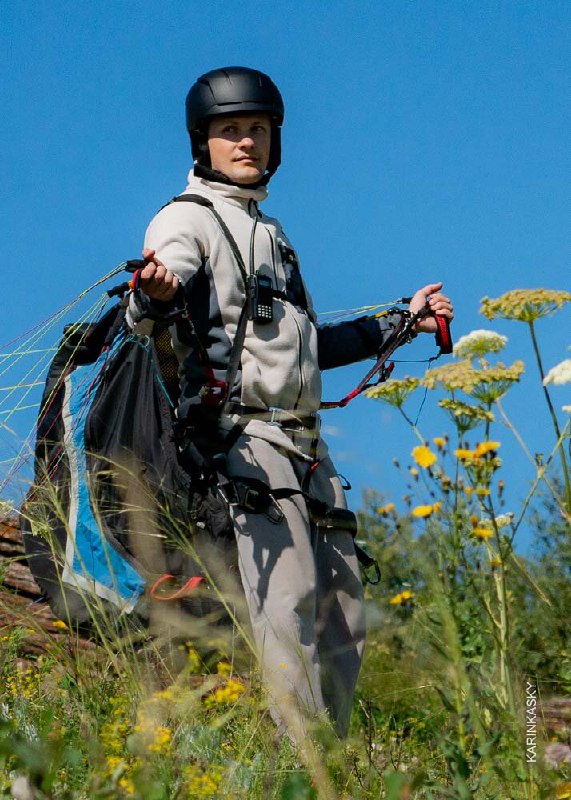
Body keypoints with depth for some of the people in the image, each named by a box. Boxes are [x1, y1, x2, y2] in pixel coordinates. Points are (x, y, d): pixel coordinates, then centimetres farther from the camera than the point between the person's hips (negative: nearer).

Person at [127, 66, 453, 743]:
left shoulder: (271, 232, 27)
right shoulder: (188, 219, 1)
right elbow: (149, 313, -20)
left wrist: (402, 321, 37)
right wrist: (152, 293, -44)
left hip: (306, 443, 8)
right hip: (242, 433, -8)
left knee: (344, 620, 7)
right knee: (290, 607, -21)